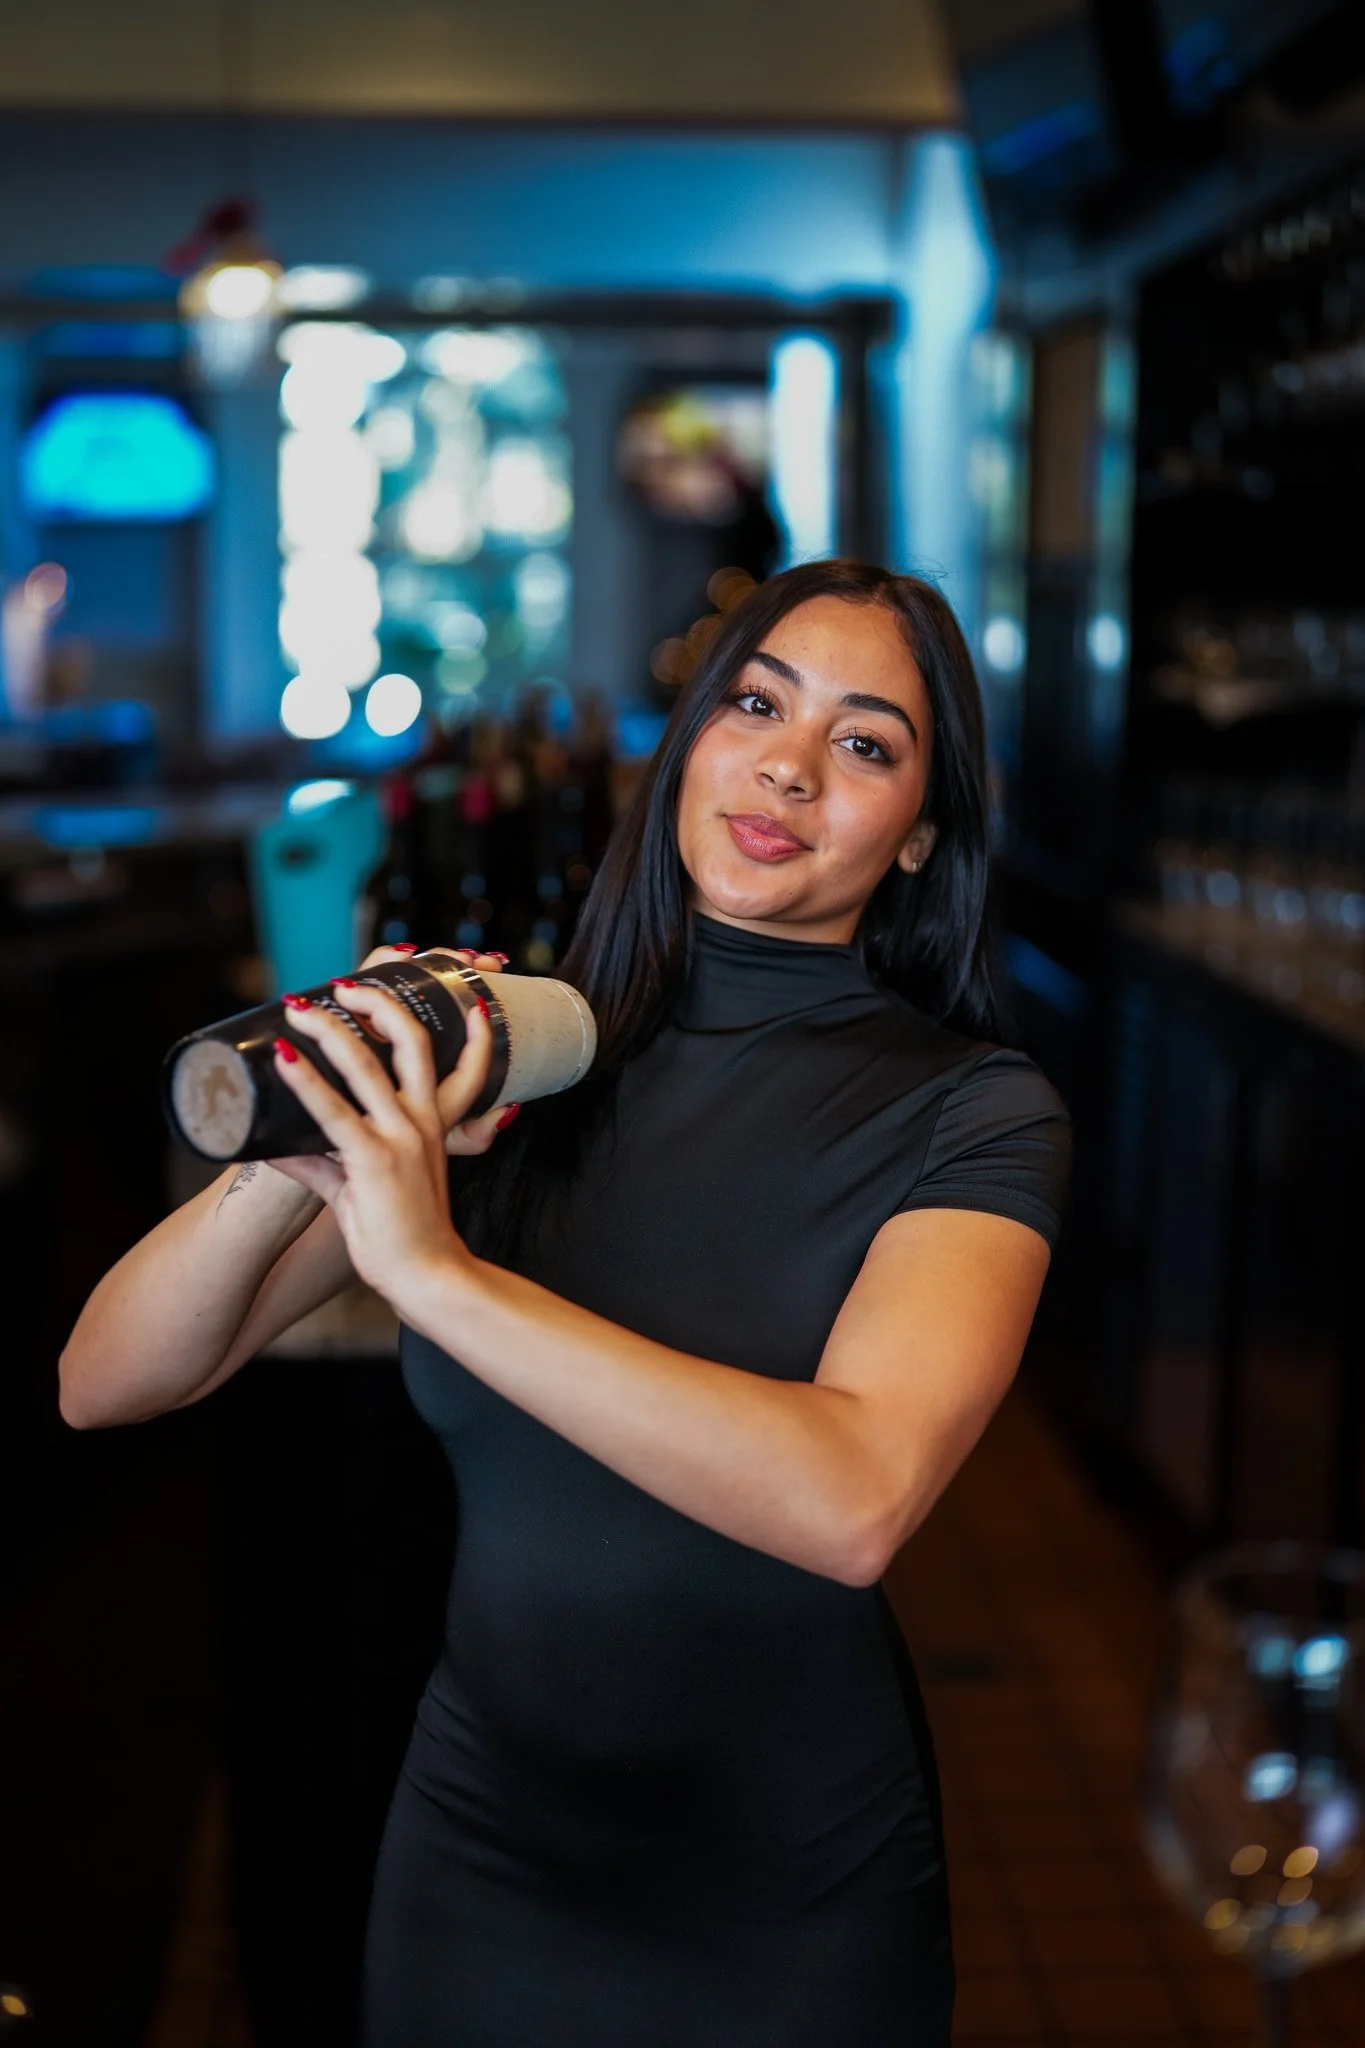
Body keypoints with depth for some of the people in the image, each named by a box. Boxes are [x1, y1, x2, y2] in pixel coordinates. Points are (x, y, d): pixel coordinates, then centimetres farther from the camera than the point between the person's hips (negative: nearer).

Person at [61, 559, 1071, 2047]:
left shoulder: (972, 1113, -13)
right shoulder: (493, 1053, -6)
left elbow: (857, 1500, -31)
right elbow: (104, 1385, -8)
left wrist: (434, 1267, -34)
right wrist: (291, 1167, -27)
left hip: (790, 1907, -2)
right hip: (477, 1853, 2)